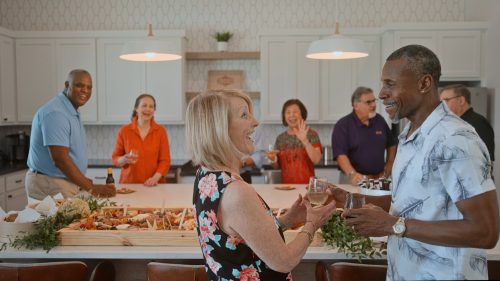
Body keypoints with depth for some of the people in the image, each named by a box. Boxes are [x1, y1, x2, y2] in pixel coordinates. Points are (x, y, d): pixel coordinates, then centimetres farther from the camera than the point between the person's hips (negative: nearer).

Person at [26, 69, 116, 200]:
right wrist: (91, 188, -24)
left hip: (68, 182, 9)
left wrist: (85, 182, 13)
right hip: (51, 185, -9)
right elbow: (60, 159, -25)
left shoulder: (72, 113, 12)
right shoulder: (55, 112, -18)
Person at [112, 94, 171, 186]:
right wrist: (125, 159, -13)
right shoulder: (124, 131, 2)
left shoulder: (161, 131, 2)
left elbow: (165, 160, 0)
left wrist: (155, 178, -14)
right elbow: (115, 158, 8)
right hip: (129, 184, 0)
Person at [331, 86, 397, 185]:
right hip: (353, 181, -4)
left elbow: (391, 145, 20)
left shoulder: (379, 120, 8)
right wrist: (352, 174, -29)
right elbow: (340, 154, -17)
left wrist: (388, 168, 13)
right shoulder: (342, 125, -8)